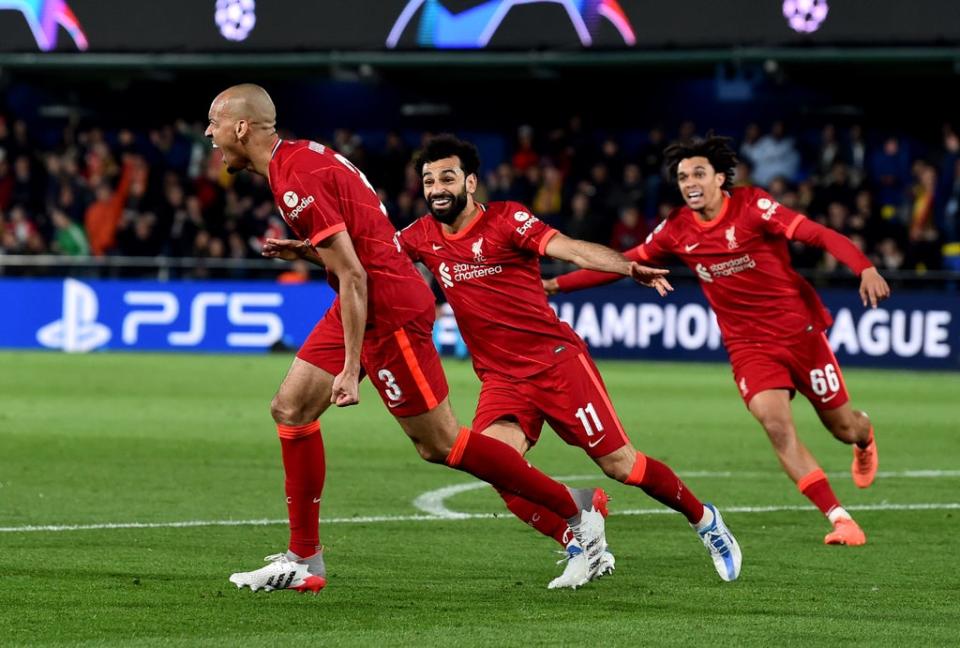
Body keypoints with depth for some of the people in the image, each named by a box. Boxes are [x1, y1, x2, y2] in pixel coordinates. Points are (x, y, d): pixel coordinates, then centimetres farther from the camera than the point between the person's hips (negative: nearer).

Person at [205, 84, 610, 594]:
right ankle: (304, 560, 9)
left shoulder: (295, 183, -20)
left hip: (387, 308, -10)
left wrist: (351, 368, -22)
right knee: (290, 408, 6)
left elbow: (353, 276, -23)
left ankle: (575, 509, 6)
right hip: (367, 303, 10)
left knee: (440, 445, -4)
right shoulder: (299, 154, 10)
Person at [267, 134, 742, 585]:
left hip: (556, 358, -4)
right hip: (500, 378, 4)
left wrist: (628, 268, -37)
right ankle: (579, 549, -11)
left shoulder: (506, 219, -9)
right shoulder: (423, 237, 6)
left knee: (619, 464, -5)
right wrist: (308, 249, -9)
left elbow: (571, 250, -21)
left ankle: (704, 520, 20)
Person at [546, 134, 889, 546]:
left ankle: (863, 433, 50)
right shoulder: (677, 230, -3)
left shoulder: (751, 206, -15)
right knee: (775, 424, -21)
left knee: (841, 426, 8)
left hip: (799, 330, -2)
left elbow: (819, 235, -23)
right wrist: (553, 285, 2)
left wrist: (865, 268, -39)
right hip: (748, 345, 2)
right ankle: (839, 519, -15)